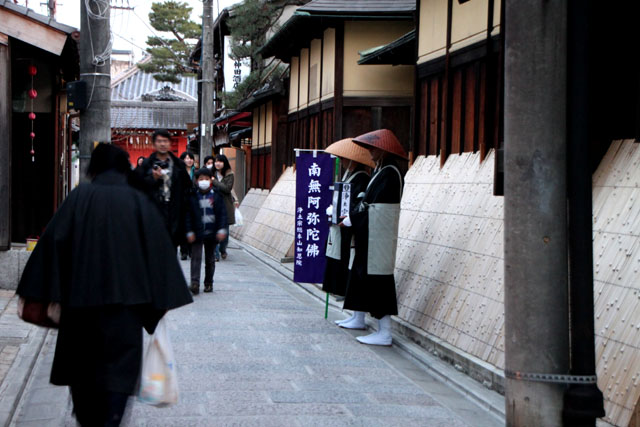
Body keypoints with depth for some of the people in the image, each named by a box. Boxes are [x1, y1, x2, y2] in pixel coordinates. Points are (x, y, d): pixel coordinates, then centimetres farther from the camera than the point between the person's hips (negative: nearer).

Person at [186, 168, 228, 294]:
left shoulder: (216, 195, 0)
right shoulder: (193, 196, -3)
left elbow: (222, 213, 0)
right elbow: (188, 214, -3)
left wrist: (222, 229, -8)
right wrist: (189, 232, -8)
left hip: (212, 232, 2)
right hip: (197, 232, -2)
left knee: (210, 259, 12)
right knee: (196, 257, -9)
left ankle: (208, 283, 22)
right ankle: (195, 283, -15)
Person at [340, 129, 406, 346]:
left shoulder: (390, 173, -16)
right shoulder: (380, 170, 14)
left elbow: (375, 205, -18)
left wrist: (350, 220, -8)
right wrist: (353, 218, 4)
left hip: (379, 236, -10)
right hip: (369, 234, 10)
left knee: (378, 279, -9)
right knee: (361, 273, 19)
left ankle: (384, 333, -8)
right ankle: (358, 318, 35)